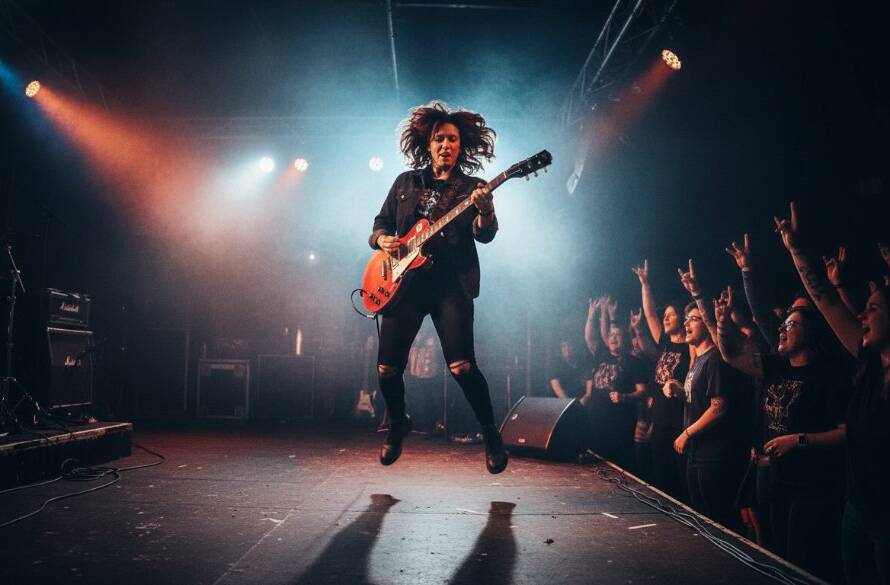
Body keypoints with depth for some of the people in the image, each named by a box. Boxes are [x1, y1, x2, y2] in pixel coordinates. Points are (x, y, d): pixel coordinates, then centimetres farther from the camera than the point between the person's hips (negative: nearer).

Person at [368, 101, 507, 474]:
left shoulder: (473, 188, 6)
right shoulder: (406, 182, 15)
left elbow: (485, 236, -10)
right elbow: (381, 223, 19)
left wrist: (484, 212, -32)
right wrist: (382, 239, -5)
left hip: (452, 285, -3)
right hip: (403, 281, 3)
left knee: (461, 366, -16)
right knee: (387, 368, 1)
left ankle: (491, 436, 3)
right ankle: (398, 426, 30)